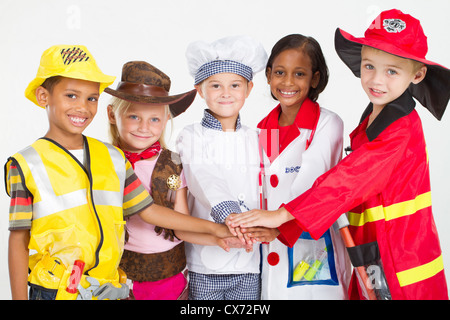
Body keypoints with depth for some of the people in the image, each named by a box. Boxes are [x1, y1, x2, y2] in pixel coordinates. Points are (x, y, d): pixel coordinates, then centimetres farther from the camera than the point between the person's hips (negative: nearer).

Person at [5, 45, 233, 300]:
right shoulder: (27, 165, -6)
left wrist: (213, 227, 3)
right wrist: (19, 297, -4)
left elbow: (148, 210, 5)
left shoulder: (114, 158, 4)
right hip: (54, 290, -3)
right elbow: (19, 240, -4)